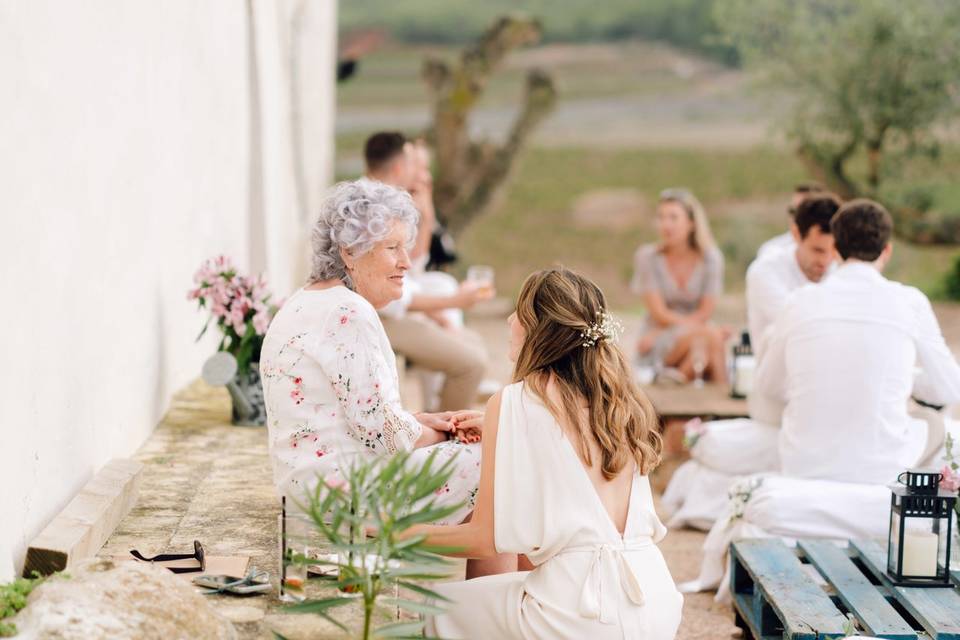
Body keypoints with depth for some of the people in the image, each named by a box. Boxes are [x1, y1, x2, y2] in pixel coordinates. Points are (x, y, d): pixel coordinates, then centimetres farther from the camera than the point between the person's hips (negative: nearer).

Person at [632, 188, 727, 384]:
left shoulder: (710, 257, 1)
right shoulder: (647, 257, -4)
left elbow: (705, 312, -4)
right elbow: (659, 314, -10)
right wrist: (698, 328, -23)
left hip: (698, 335, 3)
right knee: (708, 333, -32)